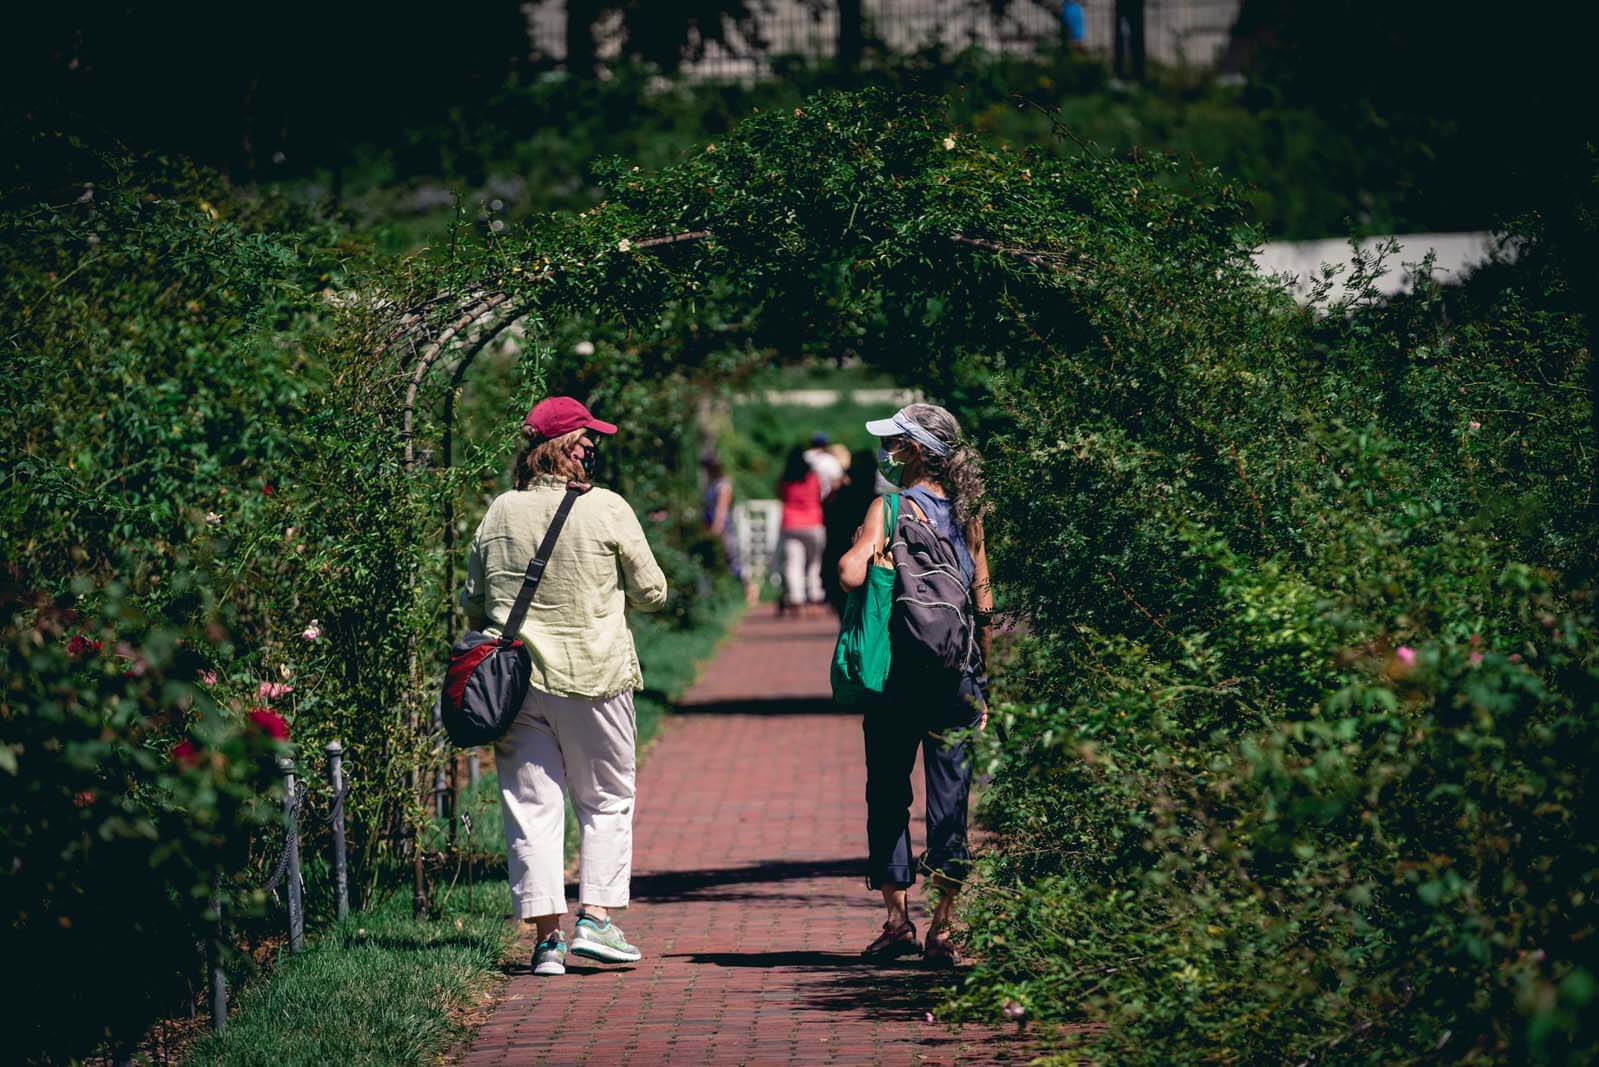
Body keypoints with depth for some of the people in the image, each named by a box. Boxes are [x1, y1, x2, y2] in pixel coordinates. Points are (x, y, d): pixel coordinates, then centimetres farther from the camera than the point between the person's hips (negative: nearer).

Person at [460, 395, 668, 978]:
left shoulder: (500, 513, 2)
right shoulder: (607, 510, -8)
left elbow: (473, 601, 9)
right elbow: (651, 592, 0)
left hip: (515, 682, 3)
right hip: (592, 678, -3)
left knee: (531, 806, 5)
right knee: (606, 802, 12)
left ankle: (547, 935, 1)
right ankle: (594, 919, 4)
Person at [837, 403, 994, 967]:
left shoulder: (892, 508, -8)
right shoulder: (965, 509, 7)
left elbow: (851, 574, -23)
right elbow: (984, 598, 9)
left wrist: (860, 550, -1)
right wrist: (981, 679, 15)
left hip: (899, 670, -4)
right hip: (956, 675, 4)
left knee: (888, 793, 8)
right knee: (950, 796, 5)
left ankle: (897, 921, 9)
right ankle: (942, 930, 5)